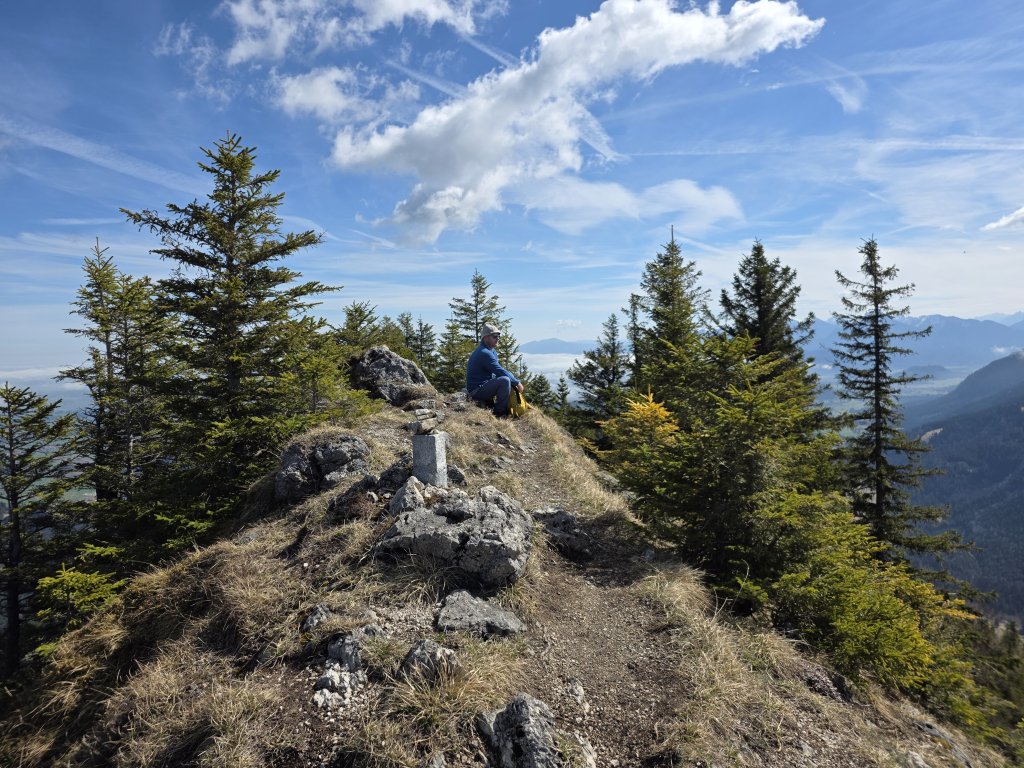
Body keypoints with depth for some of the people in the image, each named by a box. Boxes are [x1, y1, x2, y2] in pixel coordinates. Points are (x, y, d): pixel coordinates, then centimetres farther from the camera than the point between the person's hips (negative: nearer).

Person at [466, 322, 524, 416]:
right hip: (477, 390, -11)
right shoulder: (484, 353, -20)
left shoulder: (492, 351, 14)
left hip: (483, 386, 11)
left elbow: (499, 370, 16)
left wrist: (515, 381, 1)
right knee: (505, 381, -29)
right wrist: (517, 383, -13)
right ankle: (500, 412, -17)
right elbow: (500, 372, -23)